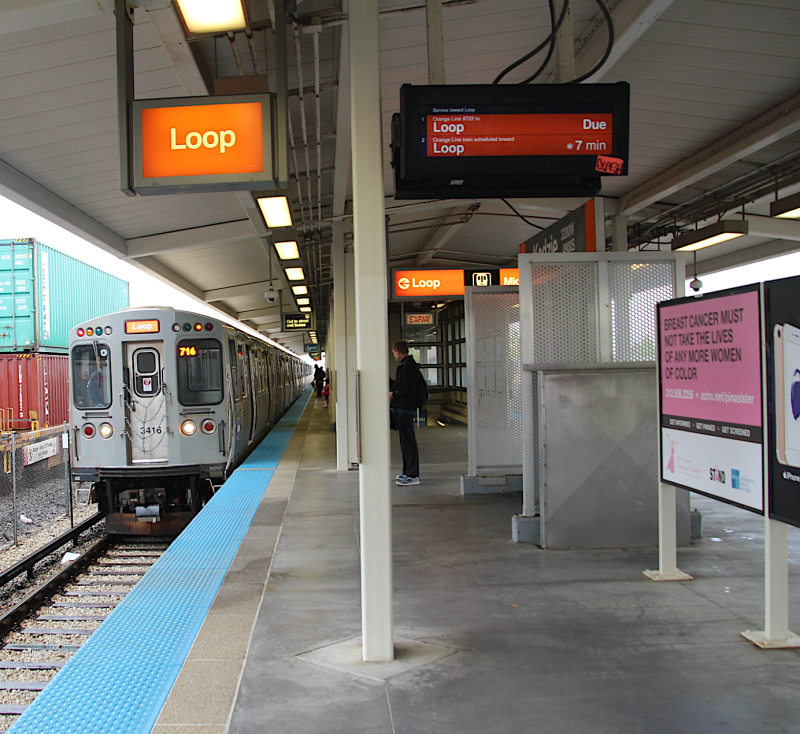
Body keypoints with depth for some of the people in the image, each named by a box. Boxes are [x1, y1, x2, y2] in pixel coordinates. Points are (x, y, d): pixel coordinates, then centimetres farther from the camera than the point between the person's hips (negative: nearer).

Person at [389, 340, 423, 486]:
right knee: (405, 440, 15)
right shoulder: (408, 365, 16)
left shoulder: (408, 366, -16)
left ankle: (413, 476, -6)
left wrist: (393, 394, -11)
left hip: (405, 408, -11)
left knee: (408, 441, -8)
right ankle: (408, 472, 24)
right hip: (402, 408, 11)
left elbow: (408, 390, -22)